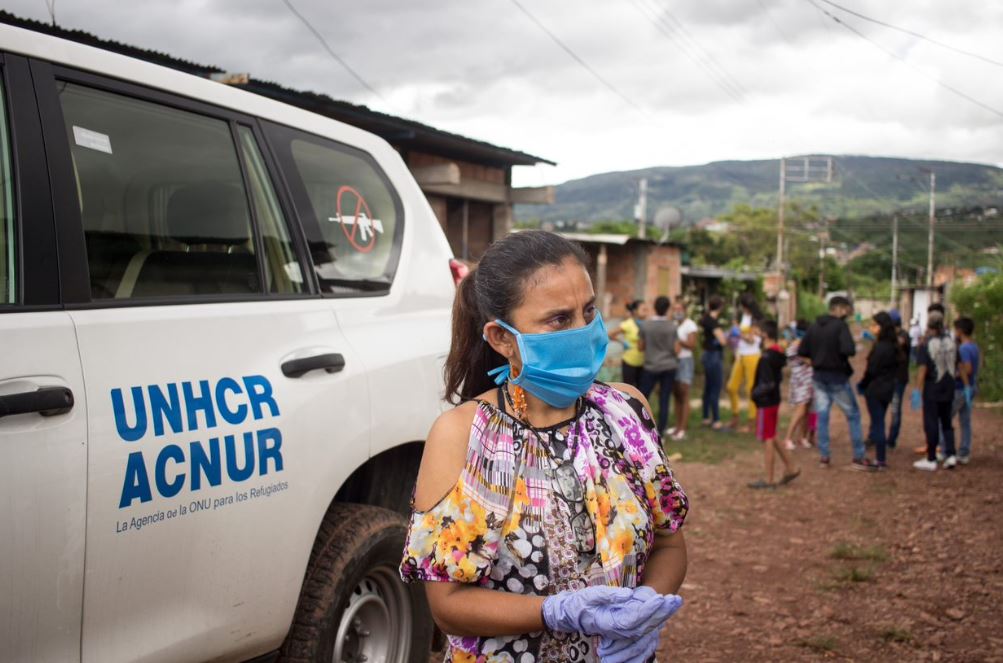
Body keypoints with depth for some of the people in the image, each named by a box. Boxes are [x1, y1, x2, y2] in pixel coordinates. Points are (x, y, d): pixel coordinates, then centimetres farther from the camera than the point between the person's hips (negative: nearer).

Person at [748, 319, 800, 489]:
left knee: (767, 440, 0)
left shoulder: (766, 358, -22)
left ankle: (769, 480, 8)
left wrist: (755, 393, -13)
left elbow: (768, 384, -25)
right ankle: (790, 468, 25)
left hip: (765, 403, -9)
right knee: (771, 438, 21)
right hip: (773, 400, 9)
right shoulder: (778, 354, 7)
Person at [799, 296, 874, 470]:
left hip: (819, 376, 5)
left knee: (822, 416, 9)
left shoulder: (814, 326, 3)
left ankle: (824, 456, 10)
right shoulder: (840, 325, -14)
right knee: (853, 415, 6)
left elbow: (801, 351, 3)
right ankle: (859, 457, 7)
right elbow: (849, 350, -26)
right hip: (837, 377, -5)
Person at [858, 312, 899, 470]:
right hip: (887, 388, 9)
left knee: (877, 423, -1)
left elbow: (872, 370, -19)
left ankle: (881, 460, 3)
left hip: (875, 390, -9)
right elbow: (894, 368, 12)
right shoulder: (892, 346, 7)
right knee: (879, 422, 16)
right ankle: (881, 458, 22)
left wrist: (862, 385, -3)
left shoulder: (880, 347, -20)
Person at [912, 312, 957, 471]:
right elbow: (958, 366, 10)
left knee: (931, 424, 2)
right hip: (948, 389, 5)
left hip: (932, 390, -5)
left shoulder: (925, 345, -14)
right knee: (946, 423, 16)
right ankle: (950, 455, 6)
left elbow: (922, 369, -19)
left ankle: (931, 460, 6)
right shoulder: (951, 342, 3)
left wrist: (917, 390, -18)